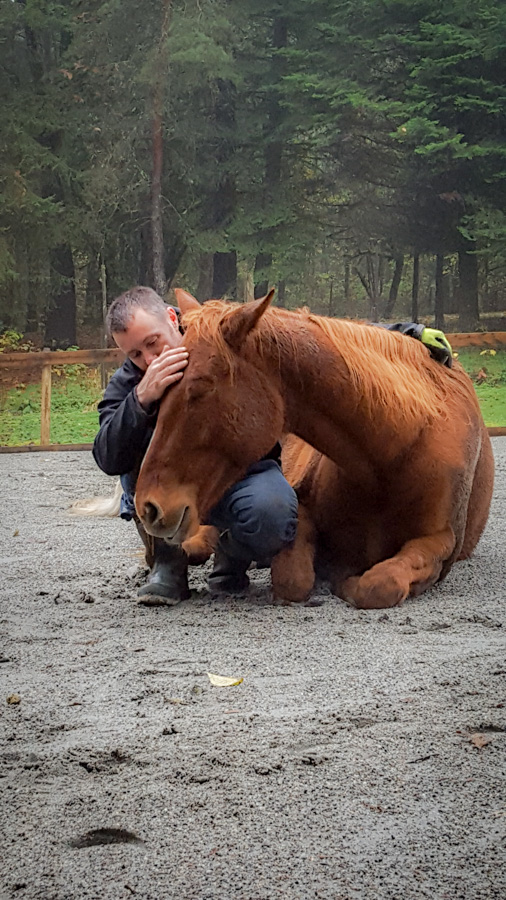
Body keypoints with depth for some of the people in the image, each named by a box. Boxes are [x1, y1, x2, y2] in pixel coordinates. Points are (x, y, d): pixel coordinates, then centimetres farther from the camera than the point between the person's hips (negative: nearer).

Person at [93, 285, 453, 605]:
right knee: (142, 438, -30)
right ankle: (166, 566, -17)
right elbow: (109, 459, -24)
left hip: (247, 471, -1)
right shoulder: (127, 386, -8)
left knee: (271, 514, -37)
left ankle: (232, 555, 1)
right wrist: (141, 400, -41)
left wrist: (406, 333, -7)